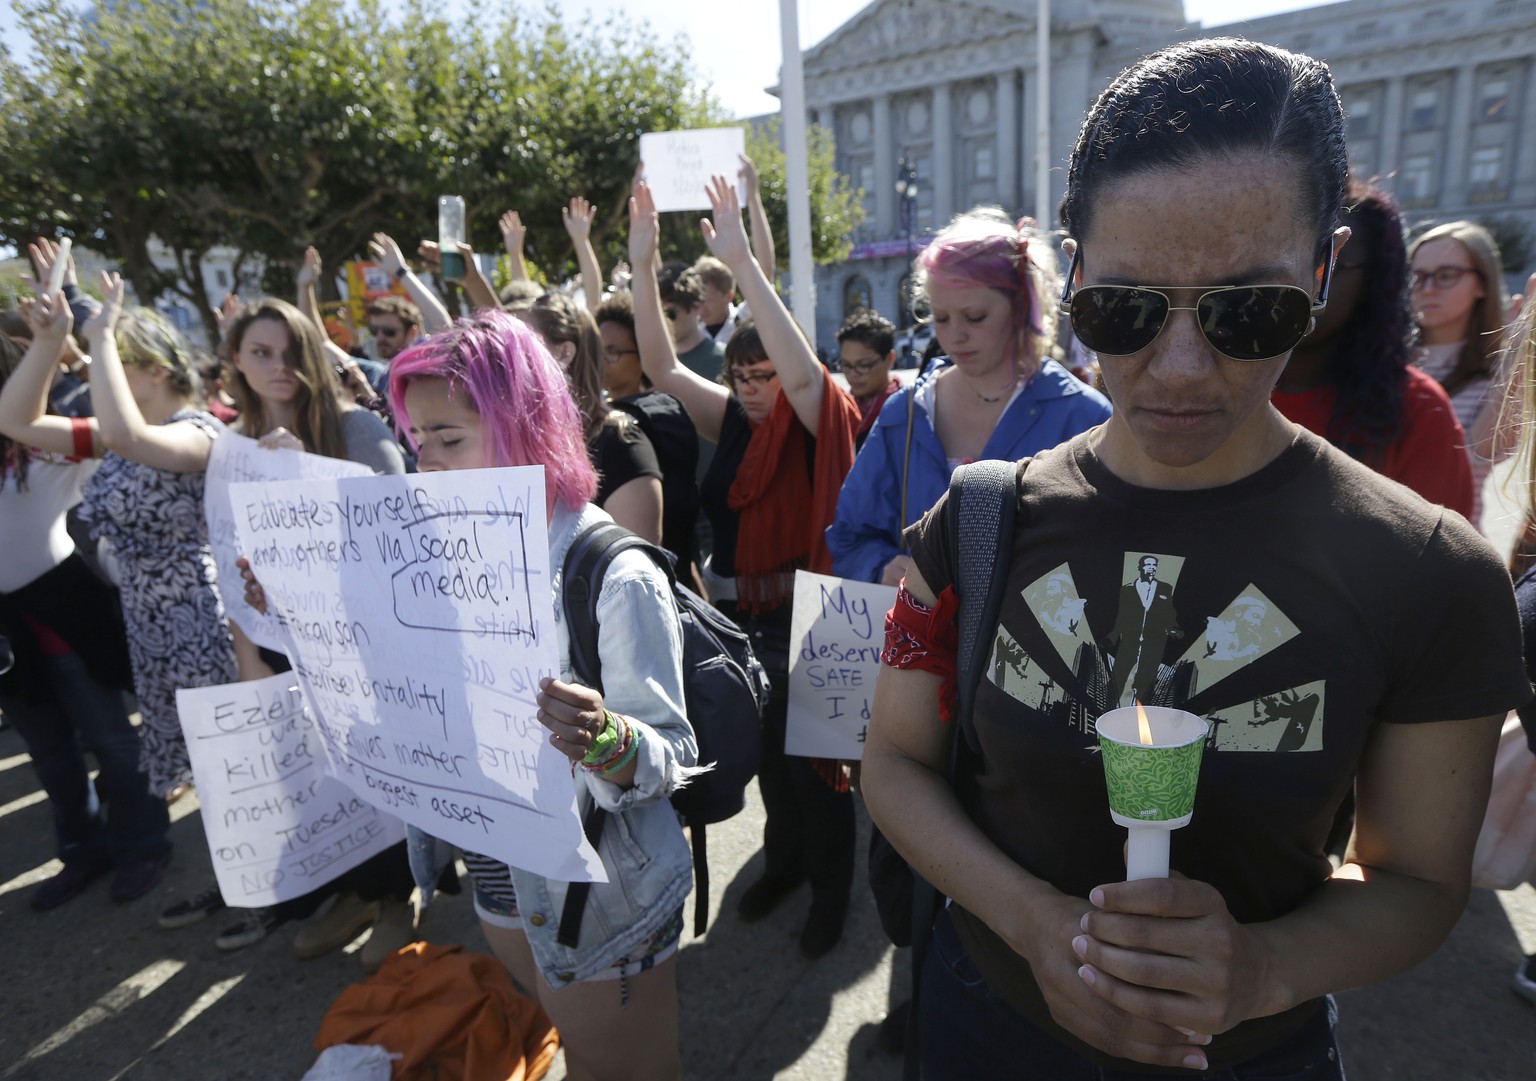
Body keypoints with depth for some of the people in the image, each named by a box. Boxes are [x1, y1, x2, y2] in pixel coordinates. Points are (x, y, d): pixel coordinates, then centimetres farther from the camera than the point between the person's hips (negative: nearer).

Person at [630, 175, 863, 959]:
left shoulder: (814, 424, -11)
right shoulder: (732, 418, 4)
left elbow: (802, 370, -31)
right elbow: (662, 367, -1)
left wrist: (743, 263, -33)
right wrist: (643, 268, -9)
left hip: (800, 621, -6)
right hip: (738, 617, 6)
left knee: (810, 755, 6)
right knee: (764, 748, 20)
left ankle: (830, 888, 29)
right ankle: (783, 859, 43)